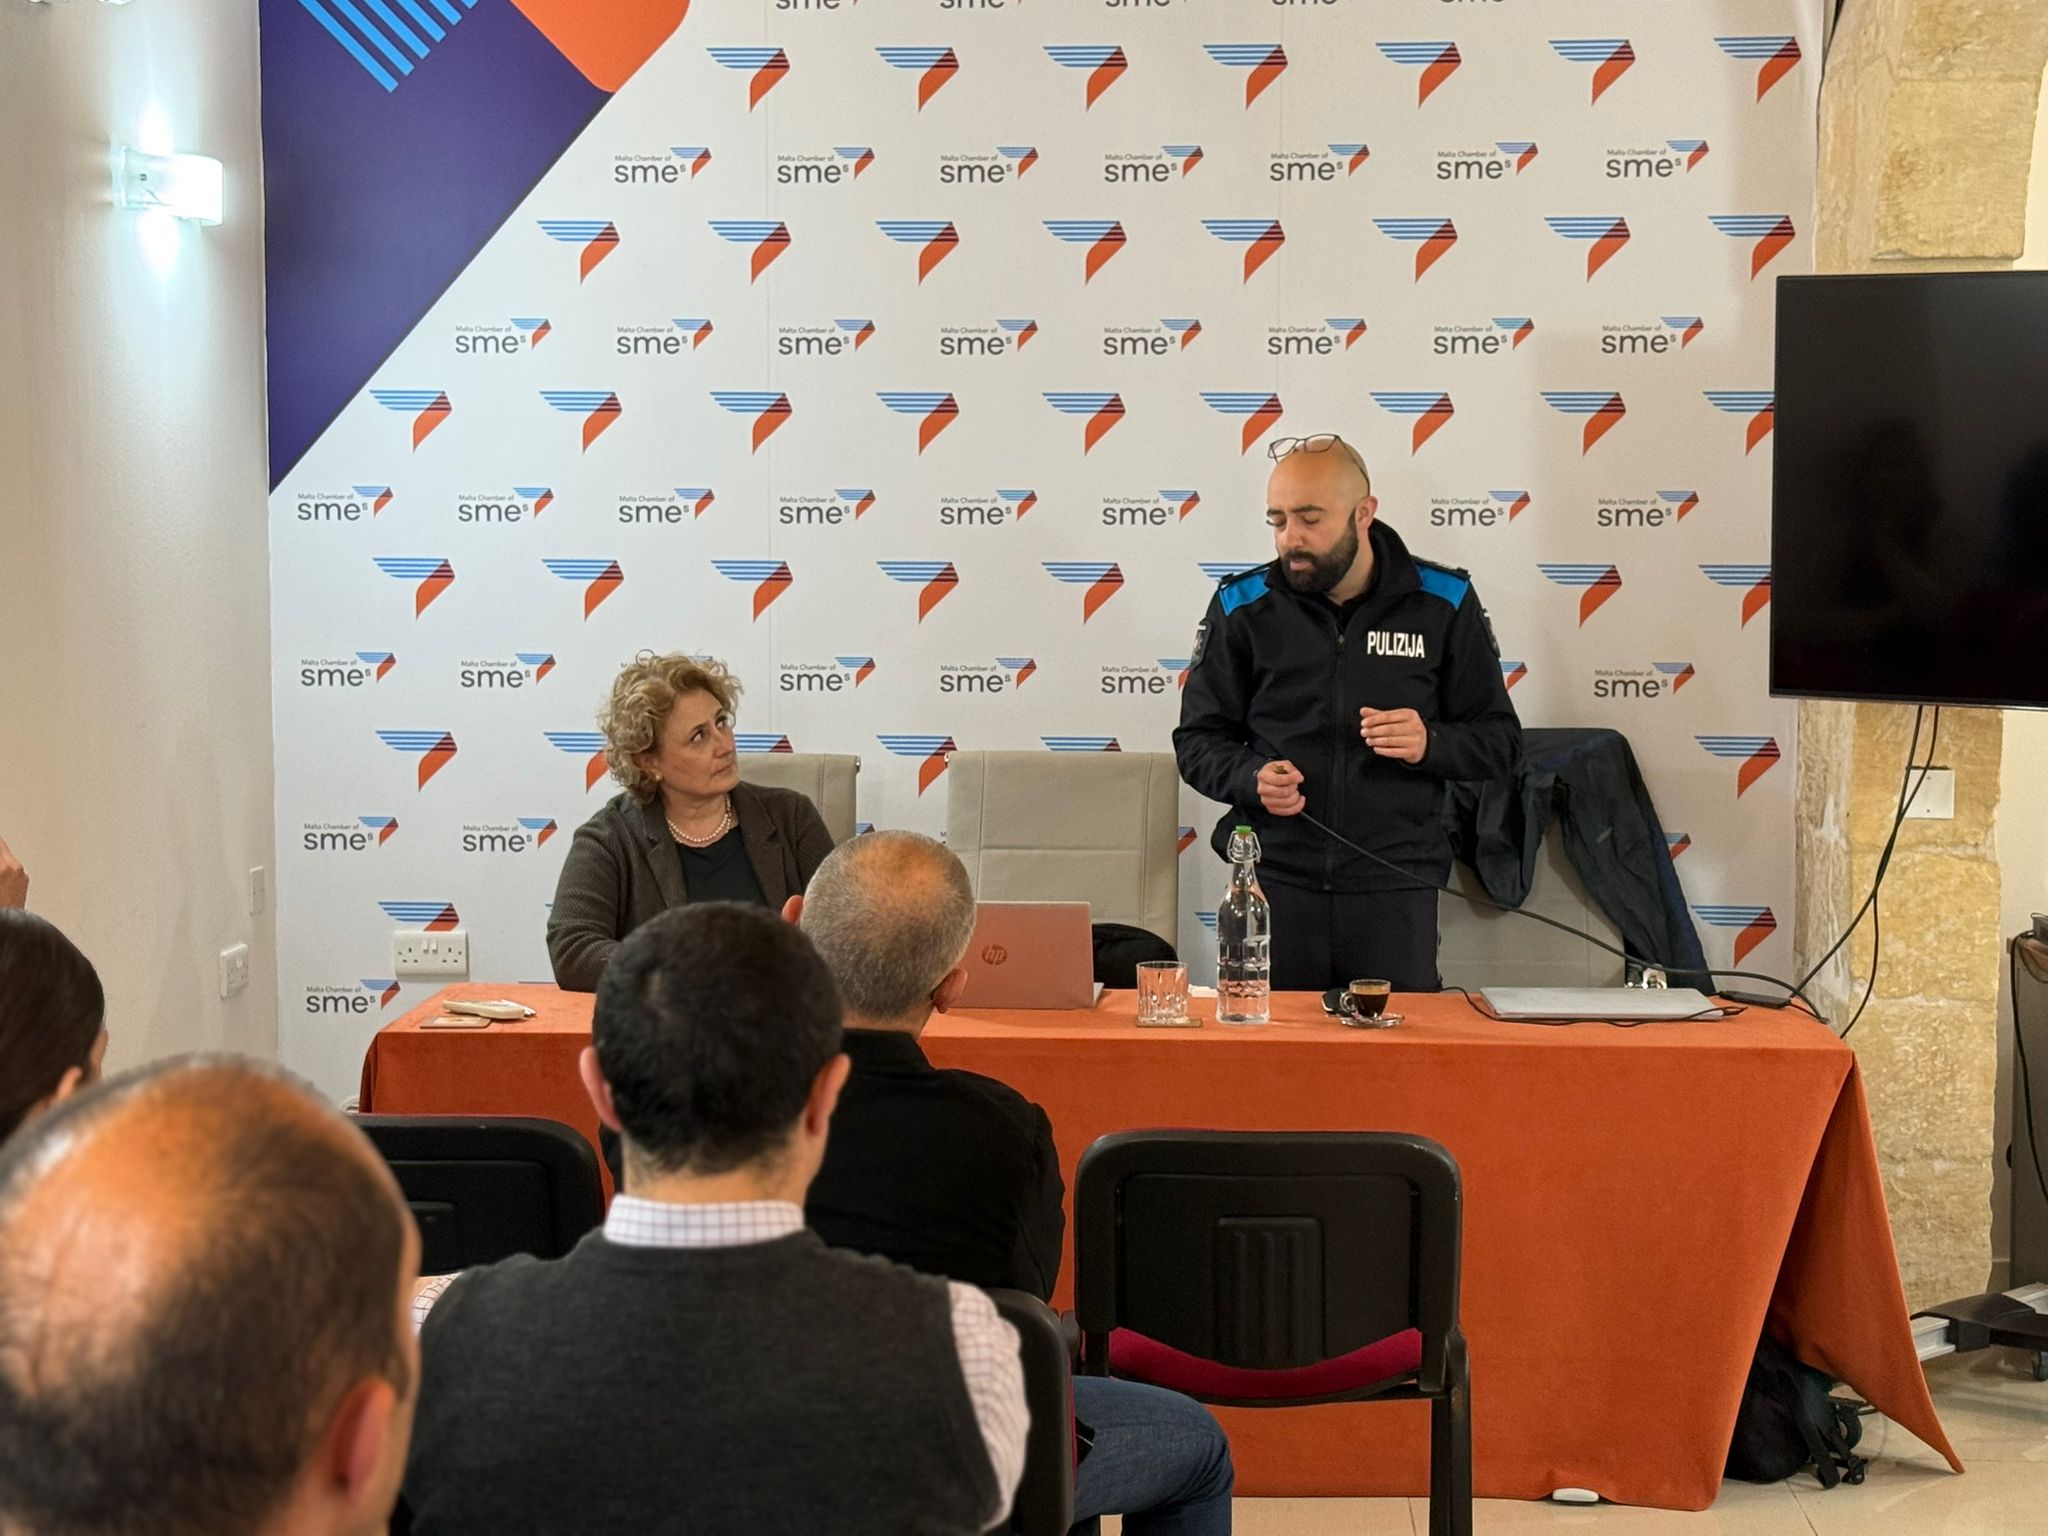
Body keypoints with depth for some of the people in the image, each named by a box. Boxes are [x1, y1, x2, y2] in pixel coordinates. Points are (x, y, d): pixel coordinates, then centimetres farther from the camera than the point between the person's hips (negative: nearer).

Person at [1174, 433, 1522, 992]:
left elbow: (1500, 741, 7)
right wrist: (1252, 778, -11)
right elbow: (1197, 741, 10)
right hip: (1272, 883, 0)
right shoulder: (1242, 606, 5)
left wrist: (1430, 744, -14)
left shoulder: (1442, 603, 3)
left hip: (1395, 888, 0)